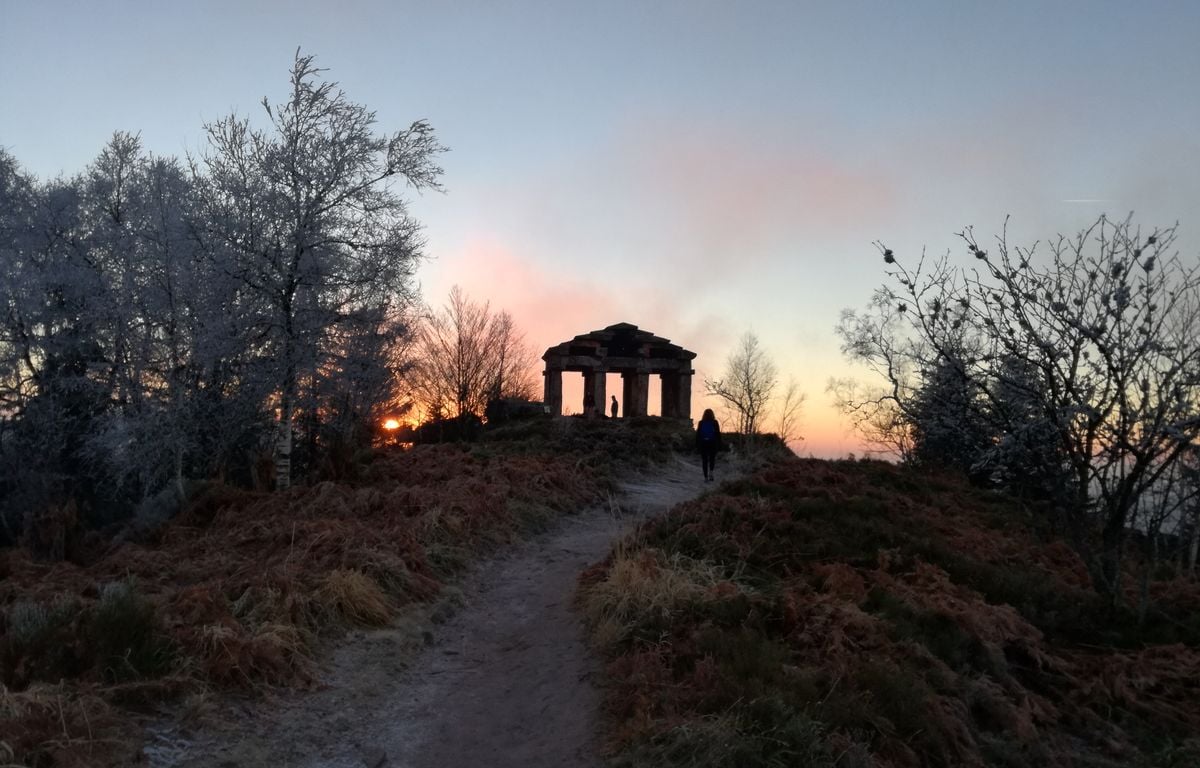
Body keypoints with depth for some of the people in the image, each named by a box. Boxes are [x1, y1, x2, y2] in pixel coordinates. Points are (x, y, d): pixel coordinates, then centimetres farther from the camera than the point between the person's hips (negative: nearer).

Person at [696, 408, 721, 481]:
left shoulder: (701, 423, 0)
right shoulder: (715, 422, -2)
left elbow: (698, 434, 0)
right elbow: (718, 434, -2)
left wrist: (697, 445, 5)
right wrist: (719, 444, 3)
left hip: (703, 443, 0)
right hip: (713, 443, 0)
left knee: (704, 460, 6)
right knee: (712, 458, 15)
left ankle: (706, 476, 2)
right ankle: (711, 471, -10)